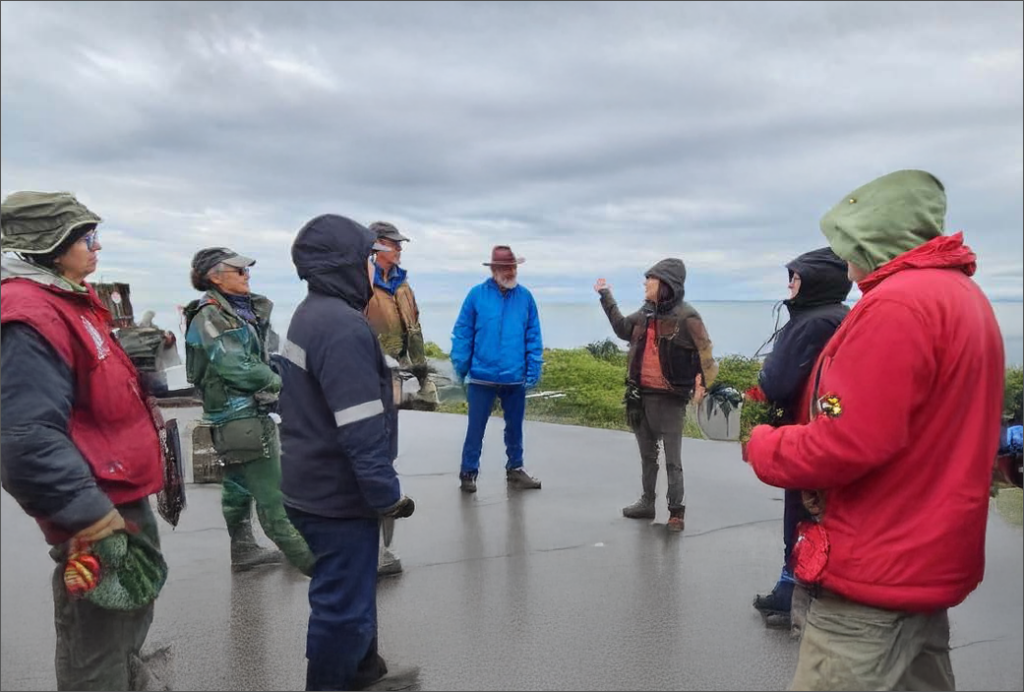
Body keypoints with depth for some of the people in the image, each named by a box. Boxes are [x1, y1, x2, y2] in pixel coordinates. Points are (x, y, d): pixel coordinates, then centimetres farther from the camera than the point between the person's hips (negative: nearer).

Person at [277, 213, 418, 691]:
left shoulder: (311, 314, 10)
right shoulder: (343, 326, -24)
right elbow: (361, 431, -27)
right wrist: (388, 495, -17)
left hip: (314, 484, 11)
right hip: (337, 493, -11)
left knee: (351, 589, 24)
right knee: (343, 605, 5)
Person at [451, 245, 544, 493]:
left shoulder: (525, 296, 0)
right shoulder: (477, 294, -5)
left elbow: (534, 337, 2)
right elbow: (463, 333, -2)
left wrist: (534, 370, -2)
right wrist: (460, 367, -4)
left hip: (516, 378, 2)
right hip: (482, 377, -2)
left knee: (515, 427, 16)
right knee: (476, 428, 6)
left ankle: (515, 470, 31)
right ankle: (468, 472, 19)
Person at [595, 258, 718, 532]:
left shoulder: (685, 316, -13)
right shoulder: (645, 314, 9)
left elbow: (704, 351, -12)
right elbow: (622, 329, 26)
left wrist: (702, 383, -23)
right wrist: (606, 297, 29)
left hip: (669, 398, -7)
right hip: (642, 394, 7)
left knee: (672, 459, 0)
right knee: (647, 455, 18)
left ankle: (677, 511, 10)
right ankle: (647, 502, 30)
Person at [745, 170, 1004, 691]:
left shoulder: (897, 303, -20)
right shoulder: (965, 295, 12)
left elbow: (847, 444, -27)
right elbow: (932, 431, 13)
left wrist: (763, 447, -9)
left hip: (878, 571, -10)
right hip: (931, 560, 10)